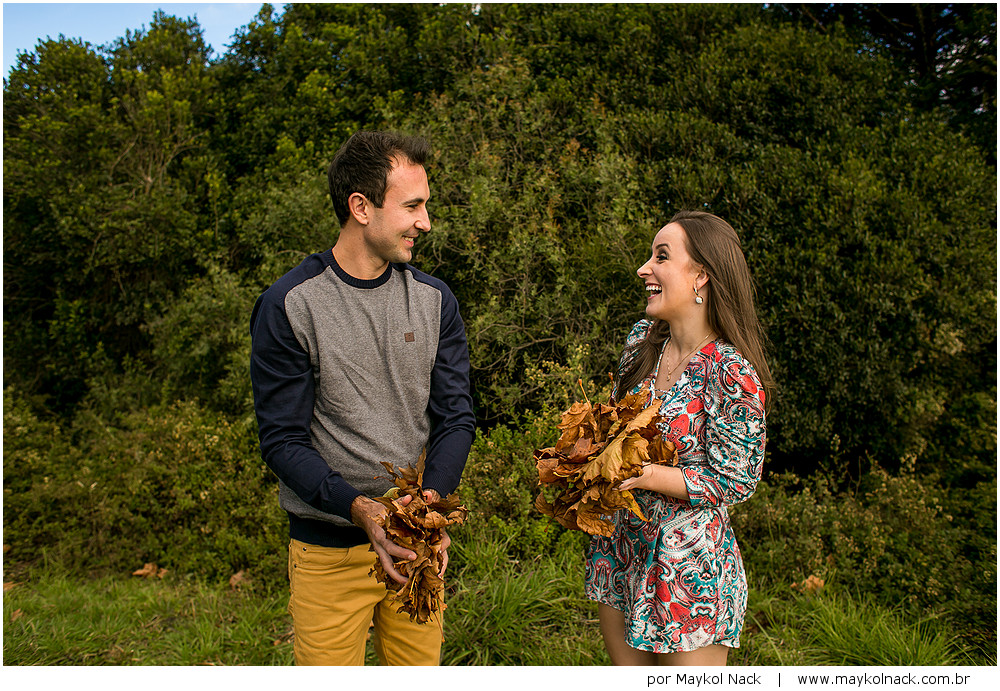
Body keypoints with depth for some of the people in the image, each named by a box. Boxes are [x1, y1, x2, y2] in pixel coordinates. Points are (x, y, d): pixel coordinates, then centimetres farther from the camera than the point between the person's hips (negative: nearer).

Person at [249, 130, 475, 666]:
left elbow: (455, 416, 1)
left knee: (421, 667, 16)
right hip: (328, 549, -3)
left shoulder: (434, 300, 3)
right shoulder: (289, 306, -10)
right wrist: (361, 509, -25)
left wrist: (432, 498, -17)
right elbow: (283, 440, -11)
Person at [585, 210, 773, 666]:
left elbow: (733, 483, -16)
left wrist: (643, 474, -25)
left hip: (689, 565, -6)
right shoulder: (644, 338, 0)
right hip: (617, 548, 7)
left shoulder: (733, 375, -21)